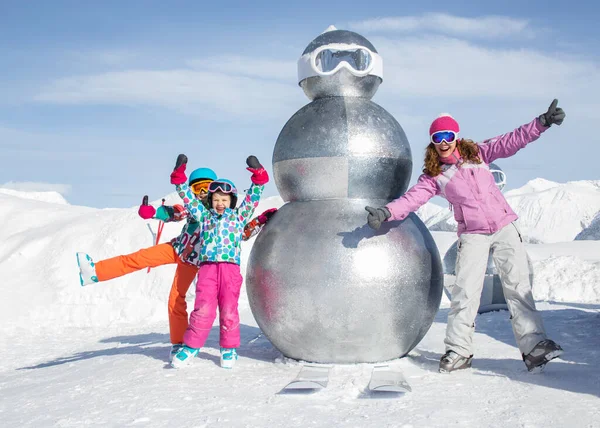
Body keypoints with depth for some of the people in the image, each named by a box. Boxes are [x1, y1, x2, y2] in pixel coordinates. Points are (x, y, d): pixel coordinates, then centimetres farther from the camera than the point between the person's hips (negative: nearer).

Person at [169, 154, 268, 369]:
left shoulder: (238, 216, 15)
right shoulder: (204, 216, 19)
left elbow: (252, 198, 9)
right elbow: (188, 198, 19)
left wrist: (258, 178, -3)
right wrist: (179, 178, 12)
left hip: (230, 268, 0)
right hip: (207, 267, 1)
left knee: (229, 310, 1)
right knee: (203, 310, -6)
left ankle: (229, 349, 15)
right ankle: (191, 347, 7)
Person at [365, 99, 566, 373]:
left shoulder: (477, 153, 6)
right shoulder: (433, 176, 2)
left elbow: (511, 141, 3)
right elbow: (412, 198, -8)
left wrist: (542, 122, -5)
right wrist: (385, 212, -24)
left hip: (505, 227, 1)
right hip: (472, 235, -1)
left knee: (518, 286, -4)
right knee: (465, 292, -8)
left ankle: (533, 346, -2)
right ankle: (458, 351, 3)